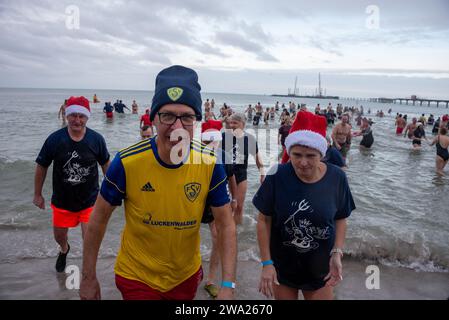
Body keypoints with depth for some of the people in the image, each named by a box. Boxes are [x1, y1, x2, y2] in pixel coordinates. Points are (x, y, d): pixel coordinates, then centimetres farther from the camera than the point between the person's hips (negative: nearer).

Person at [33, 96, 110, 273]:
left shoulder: (96, 139, -12)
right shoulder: (54, 139, -13)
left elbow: (105, 164, 3)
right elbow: (41, 167, -1)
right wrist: (37, 194, 5)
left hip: (89, 200, -1)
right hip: (62, 200, 2)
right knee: (59, 234, 21)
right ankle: (64, 250, 59)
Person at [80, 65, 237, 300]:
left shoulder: (210, 165, -19)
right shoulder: (126, 162, -23)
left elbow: (226, 225, -10)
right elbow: (99, 219, -9)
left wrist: (227, 286, -16)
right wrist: (88, 278, -3)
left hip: (187, 275, 3)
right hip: (137, 277, -3)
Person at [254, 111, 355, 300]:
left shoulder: (336, 178, -14)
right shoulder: (278, 176, -19)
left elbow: (340, 219, 0)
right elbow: (264, 220, -11)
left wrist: (337, 253, -12)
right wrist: (266, 263, -11)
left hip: (320, 266, 1)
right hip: (282, 265, -1)